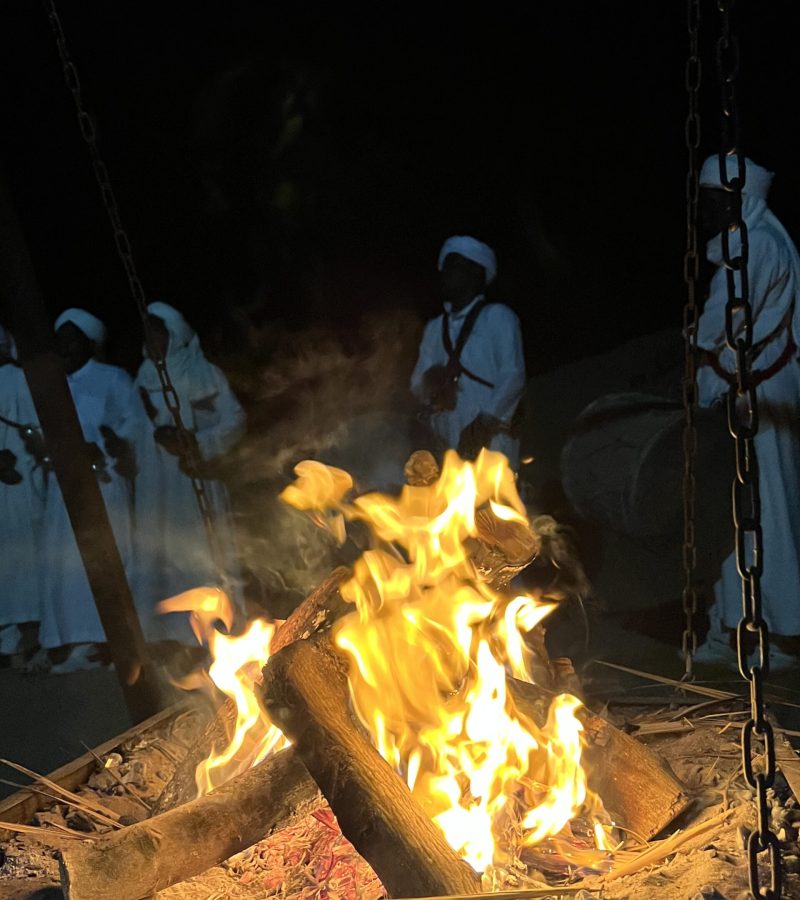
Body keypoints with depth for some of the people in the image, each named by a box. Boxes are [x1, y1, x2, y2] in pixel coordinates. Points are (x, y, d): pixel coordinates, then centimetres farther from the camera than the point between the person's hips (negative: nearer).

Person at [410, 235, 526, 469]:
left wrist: (486, 422, -19)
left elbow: (512, 376, -5)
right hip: (448, 445, 4)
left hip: (490, 442, -4)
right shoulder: (434, 328, 22)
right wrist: (432, 384, -10)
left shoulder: (498, 317, 6)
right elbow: (417, 383, 15)